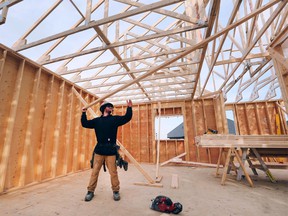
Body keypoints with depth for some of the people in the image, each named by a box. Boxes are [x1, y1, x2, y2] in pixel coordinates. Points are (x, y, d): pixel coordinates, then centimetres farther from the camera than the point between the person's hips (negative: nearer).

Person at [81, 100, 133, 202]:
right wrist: (84, 113, 2)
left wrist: (129, 108, -11)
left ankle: (116, 191, 22)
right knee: (95, 171, 9)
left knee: (113, 172, 4)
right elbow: (85, 124, 11)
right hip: (99, 149, 2)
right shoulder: (97, 120, 11)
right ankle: (90, 191, 26)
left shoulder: (115, 119, 6)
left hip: (111, 150, -1)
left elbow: (127, 118, -2)